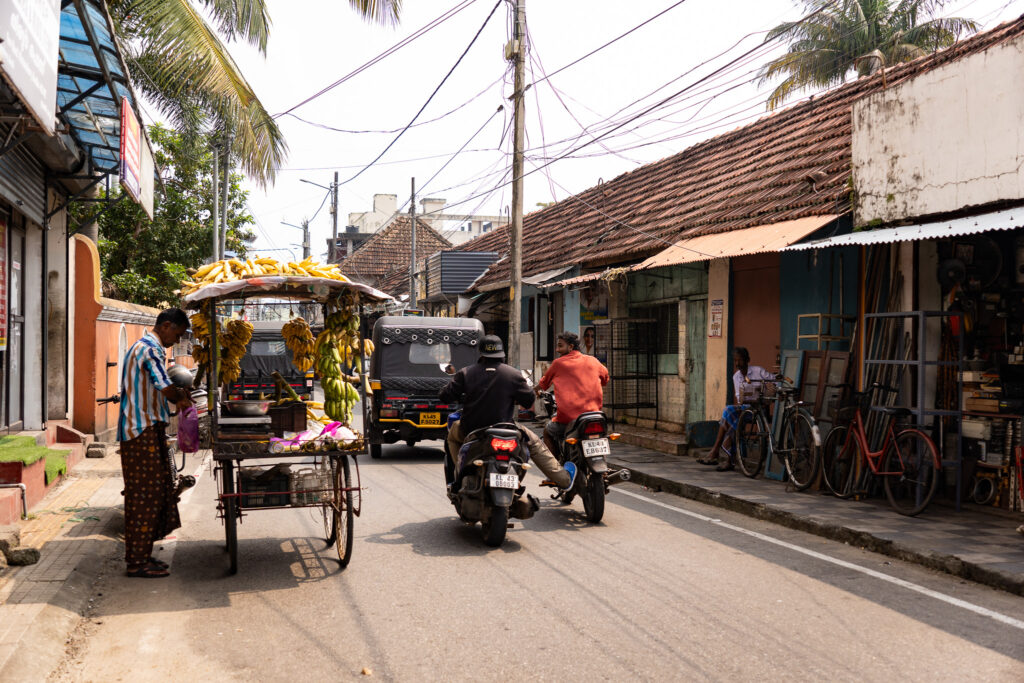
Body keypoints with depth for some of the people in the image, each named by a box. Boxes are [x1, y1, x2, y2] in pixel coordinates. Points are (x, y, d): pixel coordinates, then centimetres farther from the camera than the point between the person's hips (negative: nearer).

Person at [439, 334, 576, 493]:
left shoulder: (466, 373, -4)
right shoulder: (513, 374, -6)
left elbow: (445, 396, -3)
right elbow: (528, 400, 2)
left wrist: (463, 398, 20)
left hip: (470, 431, 1)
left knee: (453, 432, 34)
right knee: (533, 441, 23)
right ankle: (563, 478, 27)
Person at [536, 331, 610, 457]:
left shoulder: (559, 363, 1)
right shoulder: (593, 361, 10)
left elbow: (543, 383, 14)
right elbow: (605, 378, 28)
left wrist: (536, 390, 36)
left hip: (568, 416, -3)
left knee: (547, 432, 22)